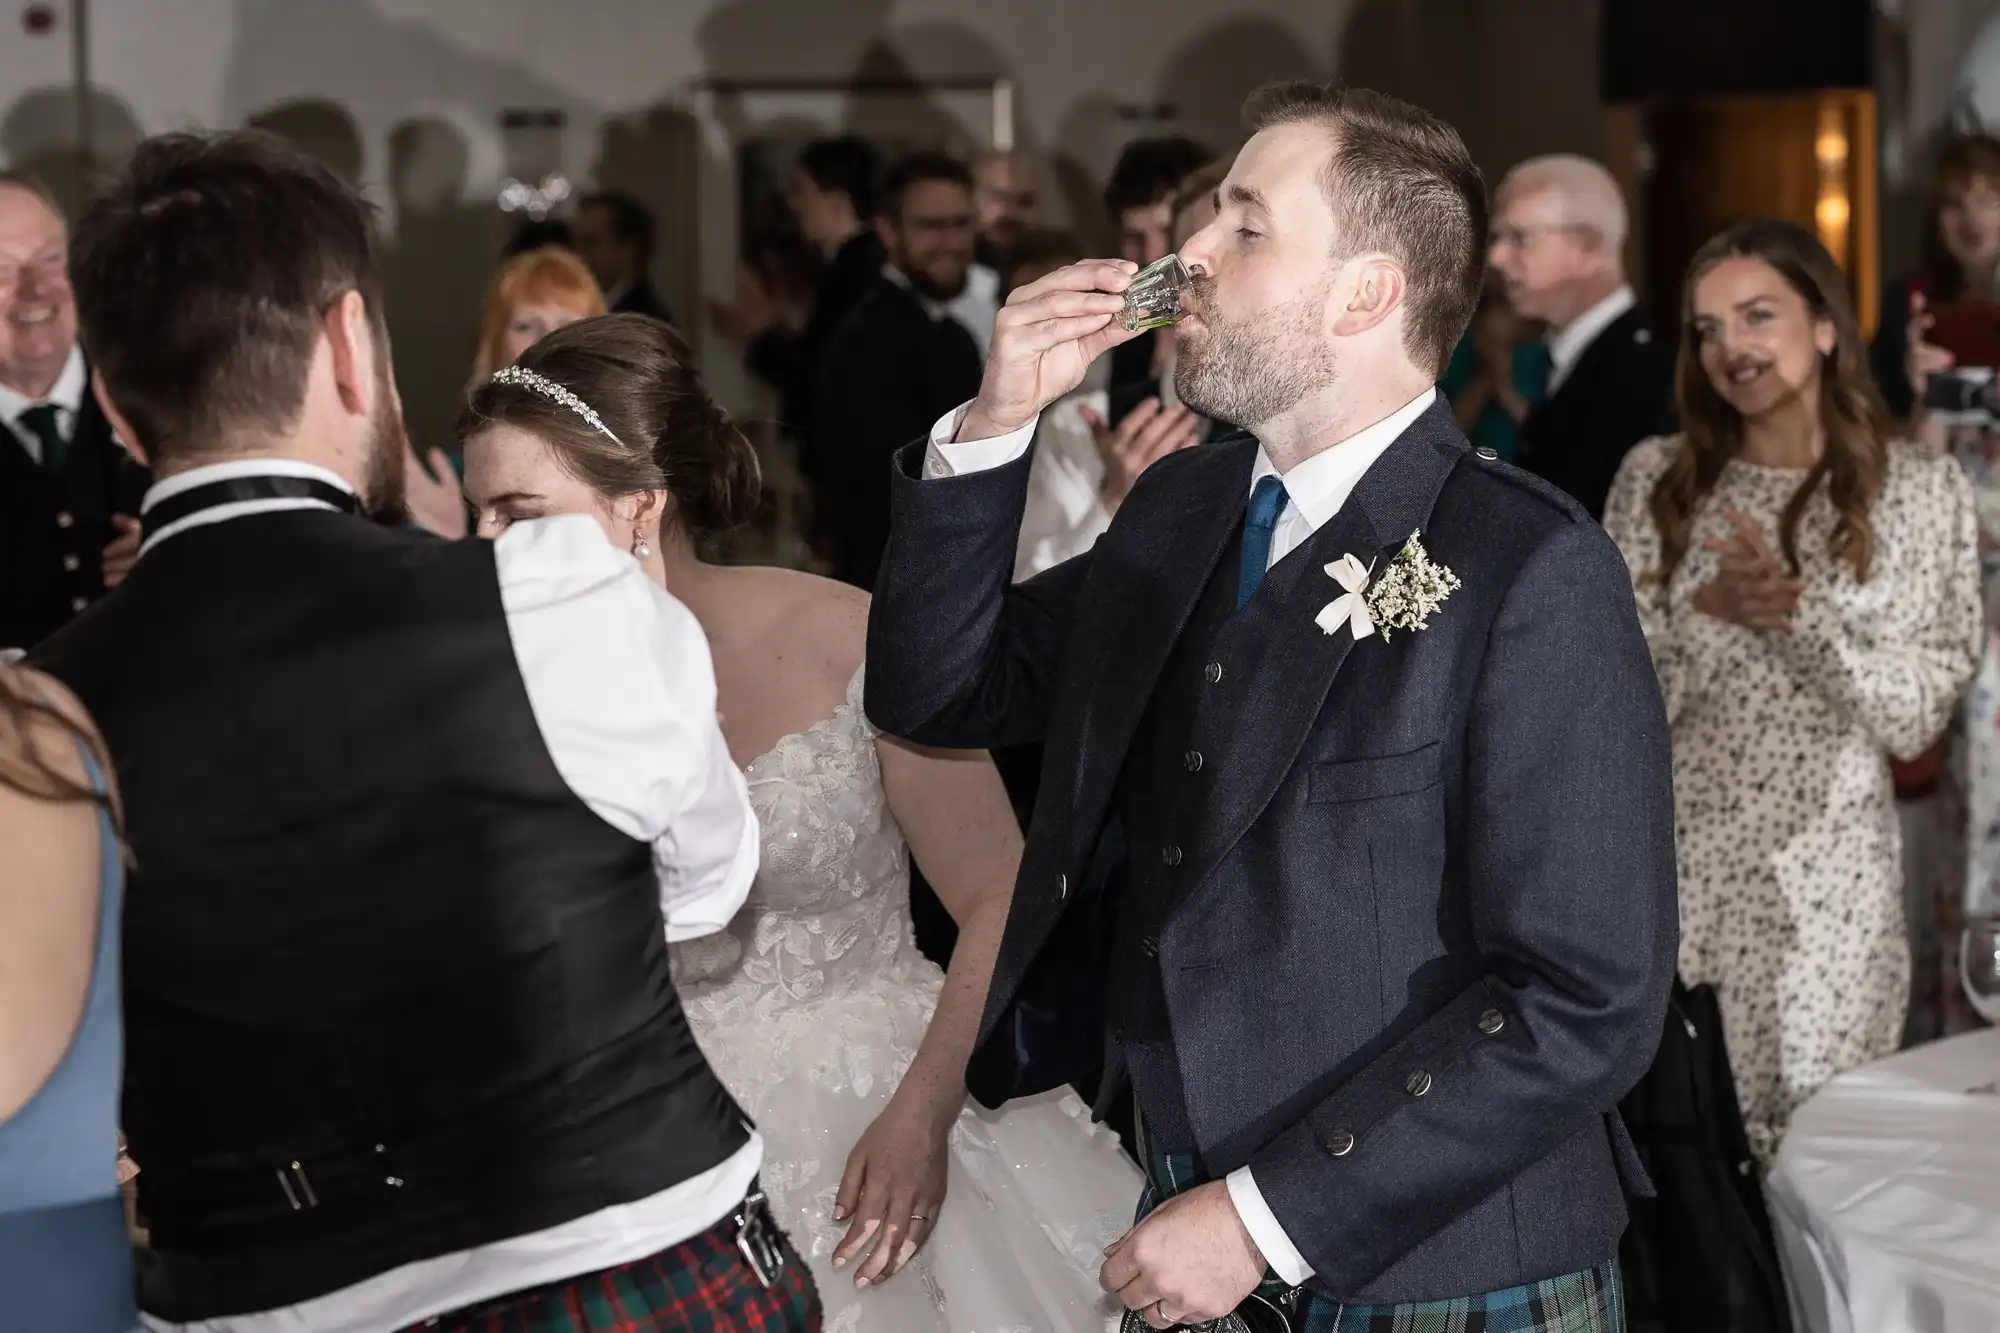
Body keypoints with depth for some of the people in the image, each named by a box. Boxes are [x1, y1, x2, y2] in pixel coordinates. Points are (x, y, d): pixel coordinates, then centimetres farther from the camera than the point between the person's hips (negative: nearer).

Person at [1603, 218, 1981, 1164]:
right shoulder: (1655, 479, 3)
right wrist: (1711, 613, -18)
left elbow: (1918, 714, -5)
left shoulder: (1921, 489, 0)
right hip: (1672, 866, 1)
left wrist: (1802, 612, -18)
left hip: (1826, 875, -1)